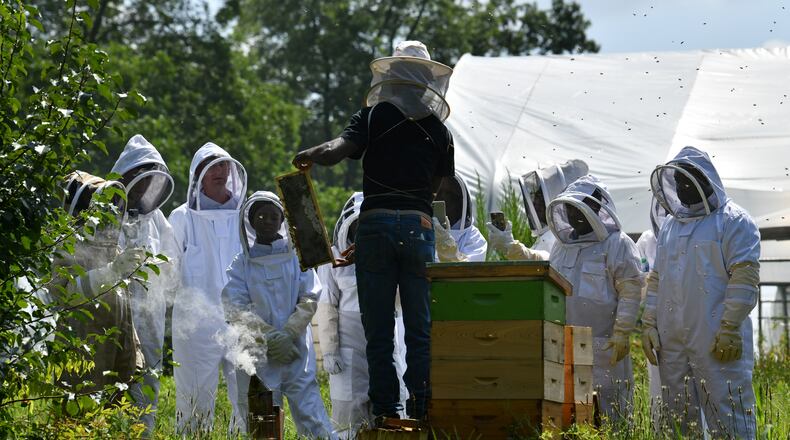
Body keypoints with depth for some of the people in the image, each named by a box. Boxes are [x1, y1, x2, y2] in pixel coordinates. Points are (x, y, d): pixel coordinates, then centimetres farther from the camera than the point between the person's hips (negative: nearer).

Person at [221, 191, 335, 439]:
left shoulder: (297, 256, 8)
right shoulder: (241, 264, 6)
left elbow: (309, 300, 2)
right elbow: (236, 308, -3)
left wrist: (287, 335, -10)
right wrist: (270, 337, -13)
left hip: (296, 352, 0)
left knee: (311, 413, -10)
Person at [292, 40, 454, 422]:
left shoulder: (375, 115, 3)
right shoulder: (439, 129, 11)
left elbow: (342, 146, -12)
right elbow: (438, 186, 12)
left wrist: (307, 157, 4)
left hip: (376, 222, -1)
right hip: (419, 226, 1)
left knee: (378, 329, 2)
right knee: (420, 327, 5)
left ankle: (385, 412, -1)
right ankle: (421, 410, -2)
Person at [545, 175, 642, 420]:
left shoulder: (617, 245, -5)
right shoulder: (562, 246, 17)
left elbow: (630, 292, -10)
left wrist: (622, 335, -15)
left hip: (603, 346, -7)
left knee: (607, 412, -5)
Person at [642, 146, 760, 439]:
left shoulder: (734, 221, -3)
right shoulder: (671, 225, 19)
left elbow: (744, 280, -11)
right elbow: (656, 280, 20)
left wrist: (730, 329, -17)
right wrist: (649, 324, 11)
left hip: (715, 341, -7)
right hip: (671, 339, 7)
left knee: (728, 416, -9)